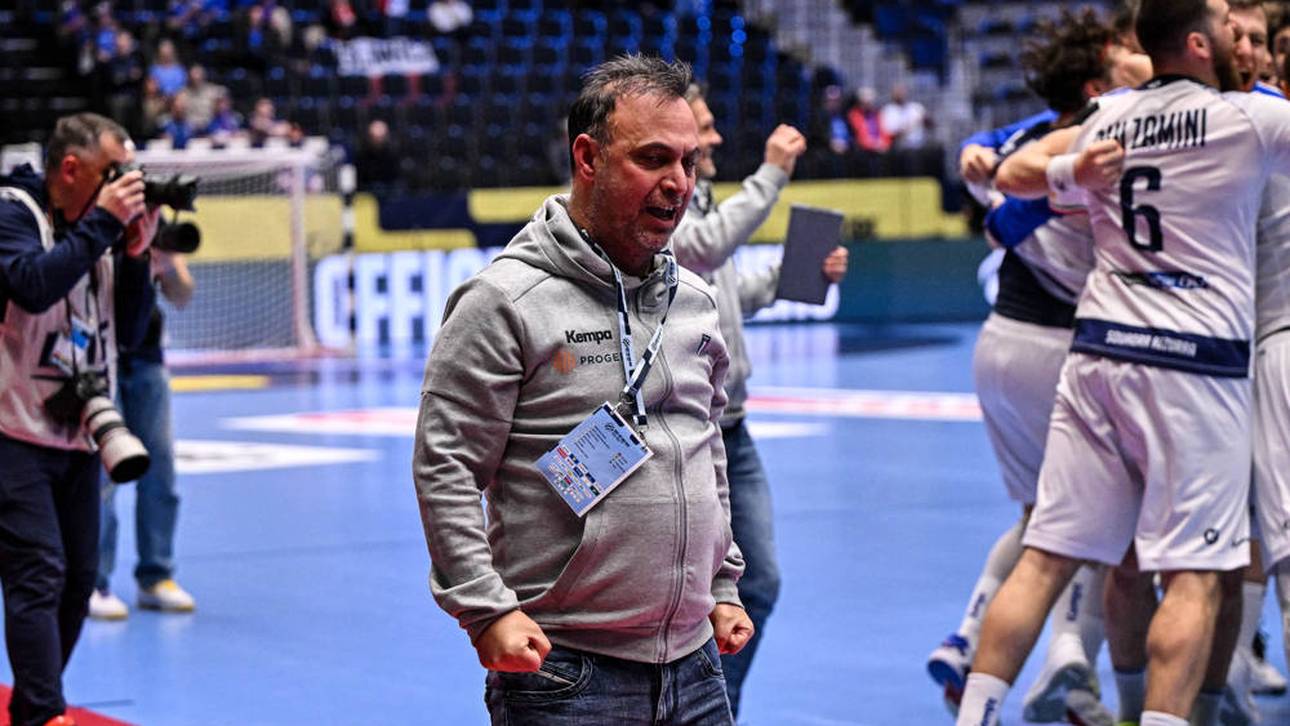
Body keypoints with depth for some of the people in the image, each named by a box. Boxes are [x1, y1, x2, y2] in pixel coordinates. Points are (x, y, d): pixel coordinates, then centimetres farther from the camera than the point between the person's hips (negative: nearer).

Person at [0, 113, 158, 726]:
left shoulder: (96, 228, 10)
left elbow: (128, 331, 10)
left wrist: (135, 253, -3)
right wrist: (103, 224, -21)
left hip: (79, 436, 7)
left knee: (78, 578, 8)